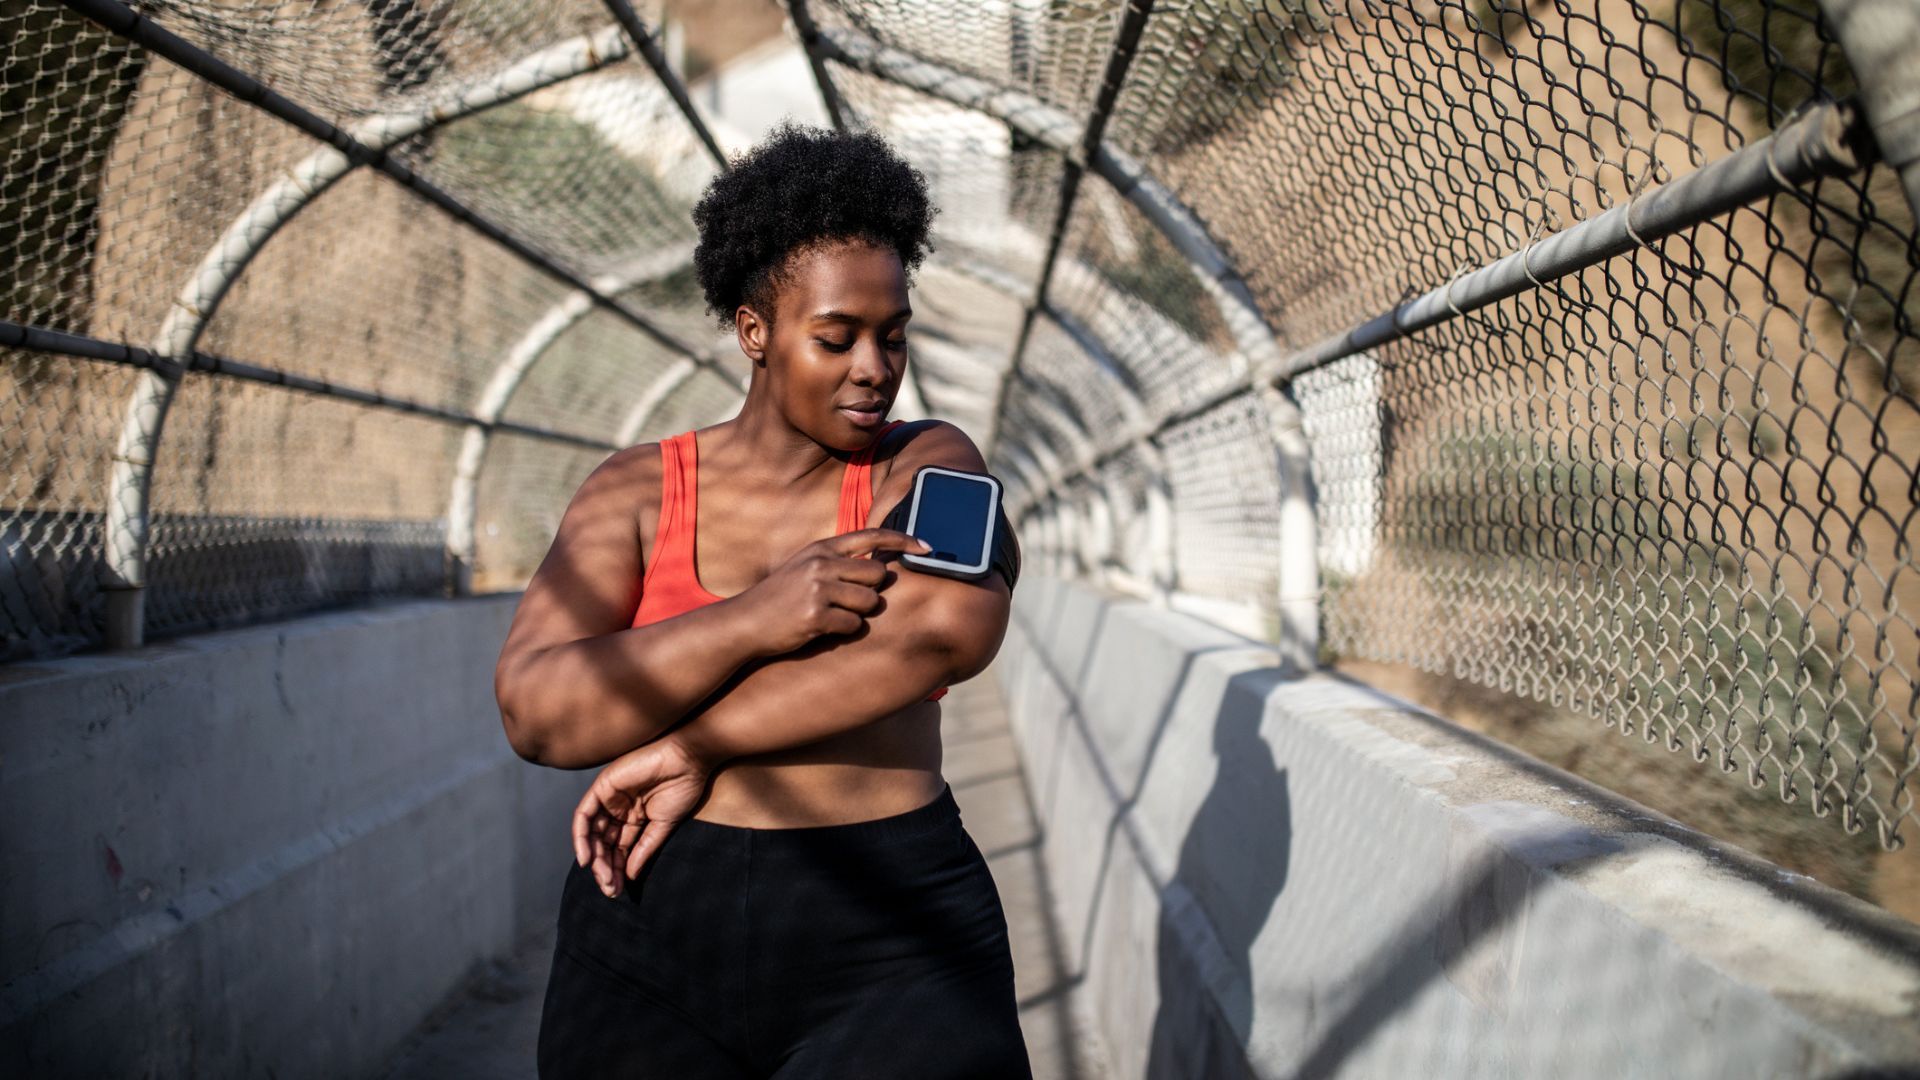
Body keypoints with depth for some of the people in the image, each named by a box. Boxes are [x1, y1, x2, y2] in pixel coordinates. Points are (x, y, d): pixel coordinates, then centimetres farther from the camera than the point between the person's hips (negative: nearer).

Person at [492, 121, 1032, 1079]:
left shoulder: (928, 466, 1)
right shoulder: (634, 493, 4)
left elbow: (955, 625, -20)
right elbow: (536, 713, -8)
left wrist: (691, 749, -17)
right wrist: (759, 619, -21)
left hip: (892, 957, -1)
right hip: (652, 939, 1)